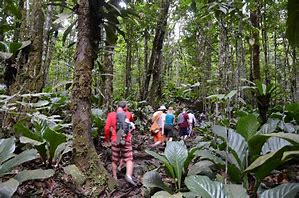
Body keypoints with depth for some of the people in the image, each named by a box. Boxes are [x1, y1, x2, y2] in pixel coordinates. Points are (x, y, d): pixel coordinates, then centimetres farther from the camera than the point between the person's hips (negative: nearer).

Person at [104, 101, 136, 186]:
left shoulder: (111, 114, -2)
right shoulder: (128, 114, 2)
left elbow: (107, 128, -7)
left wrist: (106, 138, 7)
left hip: (115, 140, 1)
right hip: (126, 140, -1)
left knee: (115, 160, 15)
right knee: (129, 159, 3)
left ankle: (115, 178, 23)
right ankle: (128, 175, -16)